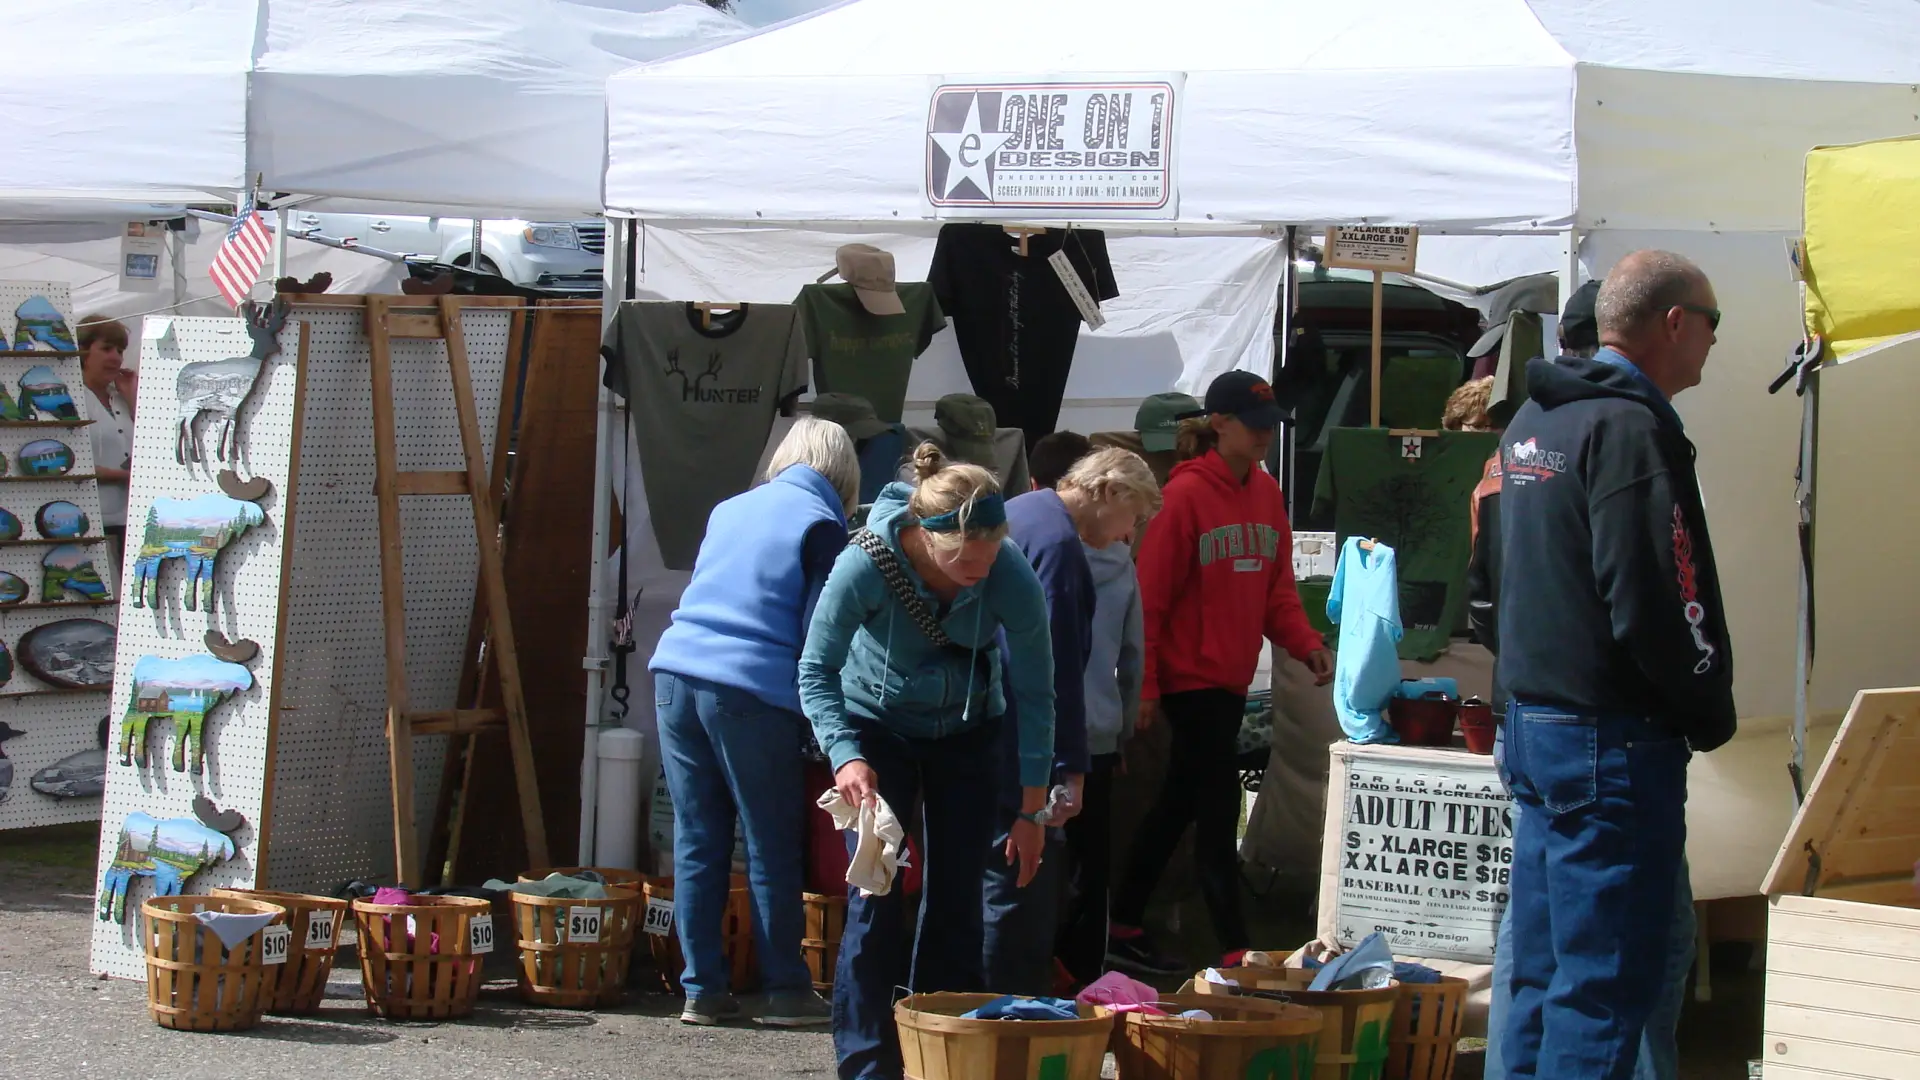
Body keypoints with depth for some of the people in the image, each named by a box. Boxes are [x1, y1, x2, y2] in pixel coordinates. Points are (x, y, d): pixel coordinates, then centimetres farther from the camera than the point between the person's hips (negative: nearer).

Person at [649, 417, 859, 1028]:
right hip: (752, 691, -5)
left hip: (675, 674, 5)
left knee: (697, 843, 9)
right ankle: (786, 991, 9)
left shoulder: (729, 510, 18)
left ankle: (703, 989, 11)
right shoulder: (821, 525, 1)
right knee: (773, 849, 4)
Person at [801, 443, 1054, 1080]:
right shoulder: (865, 567, -32)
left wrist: (1032, 811, -12)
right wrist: (845, 756, -35)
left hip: (965, 734, 2)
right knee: (876, 894, -10)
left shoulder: (1011, 579, -27)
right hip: (877, 727, -2)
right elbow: (816, 671, -19)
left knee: (956, 899, 0)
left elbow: (1034, 696, -15)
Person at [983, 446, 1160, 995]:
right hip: (1015, 750, -11)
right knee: (1023, 887, -6)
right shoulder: (1058, 543, -16)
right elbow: (1057, 666, -20)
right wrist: (1070, 768, -20)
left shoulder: (1022, 514, 17)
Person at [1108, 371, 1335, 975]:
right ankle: (1235, 951, -5)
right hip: (1190, 675, -8)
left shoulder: (1265, 492, 8)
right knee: (1219, 807, -8)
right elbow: (1150, 593, -13)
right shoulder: (1186, 494, -13)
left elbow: (1277, 585, 13)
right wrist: (1144, 685, -14)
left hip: (1232, 677, 8)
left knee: (1180, 804, 14)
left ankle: (1124, 930, 25)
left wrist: (1306, 643, -4)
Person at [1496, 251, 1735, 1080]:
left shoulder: (1535, 420, 14)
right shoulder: (1629, 426, -16)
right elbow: (1650, 604, -22)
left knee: (1541, 968, 14)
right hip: (1614, 740, -10)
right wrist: (1711, 711, -8)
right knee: (1608, 982, -6)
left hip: (1534, 722, 10)